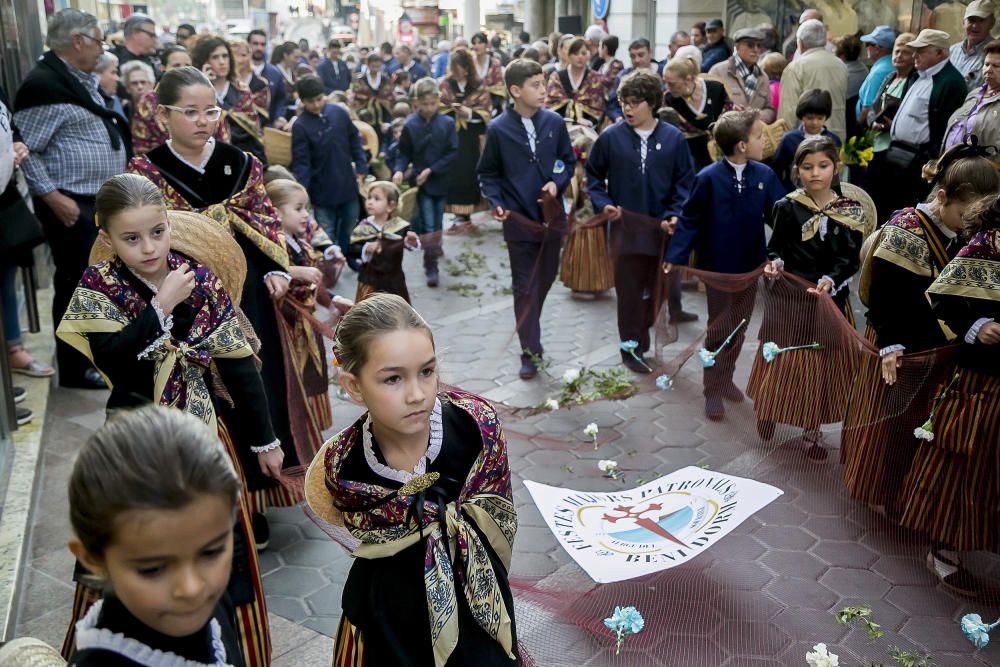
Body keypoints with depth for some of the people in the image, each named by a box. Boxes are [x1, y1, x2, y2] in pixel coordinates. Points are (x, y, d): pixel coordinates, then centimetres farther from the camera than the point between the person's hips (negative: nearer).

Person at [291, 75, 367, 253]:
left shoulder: (338, 112, -4)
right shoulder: (300, 126, -14)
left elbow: (354, 140, 8)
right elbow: (301, 162, -16)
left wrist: (361, 167, 3)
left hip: (347, 185, 4)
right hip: (322, 191, -4)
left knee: (349, 233, 21)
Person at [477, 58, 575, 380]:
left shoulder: (554, 121, -2)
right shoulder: (498, 129, -8)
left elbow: (568, 160, 9)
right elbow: (487, 173, 2)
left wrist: (557, 183, -9)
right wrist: (496, 202, -12)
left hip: (552, 215, 3)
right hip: (519, 219, -3)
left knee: (545, 279, 16)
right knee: (524, 287, 3)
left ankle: (529, 330, 41)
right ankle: (529, 351, 11)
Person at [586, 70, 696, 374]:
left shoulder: (674, 138, -2)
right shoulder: (611, 138, -4)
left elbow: (685, 181, 2)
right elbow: (593, 175, 7)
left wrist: (675, 215, -10)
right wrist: (602, 203, -8)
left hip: (662, 228, 2)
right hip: (626, 227, -1)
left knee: (660, 289, 12)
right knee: (629, 292, 4)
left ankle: (643, 337, 31)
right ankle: (631, 350, 17)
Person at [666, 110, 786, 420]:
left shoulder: (764, 175, -4)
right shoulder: (708, 178, -16)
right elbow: (690, 220, -11)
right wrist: (676, 256, -17)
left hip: (751, 266, 4)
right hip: (718, 266, -4)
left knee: (738, 328, 17)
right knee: (720, 330, 5)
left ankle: (726, 378, 36)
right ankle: (713, 391, 19)